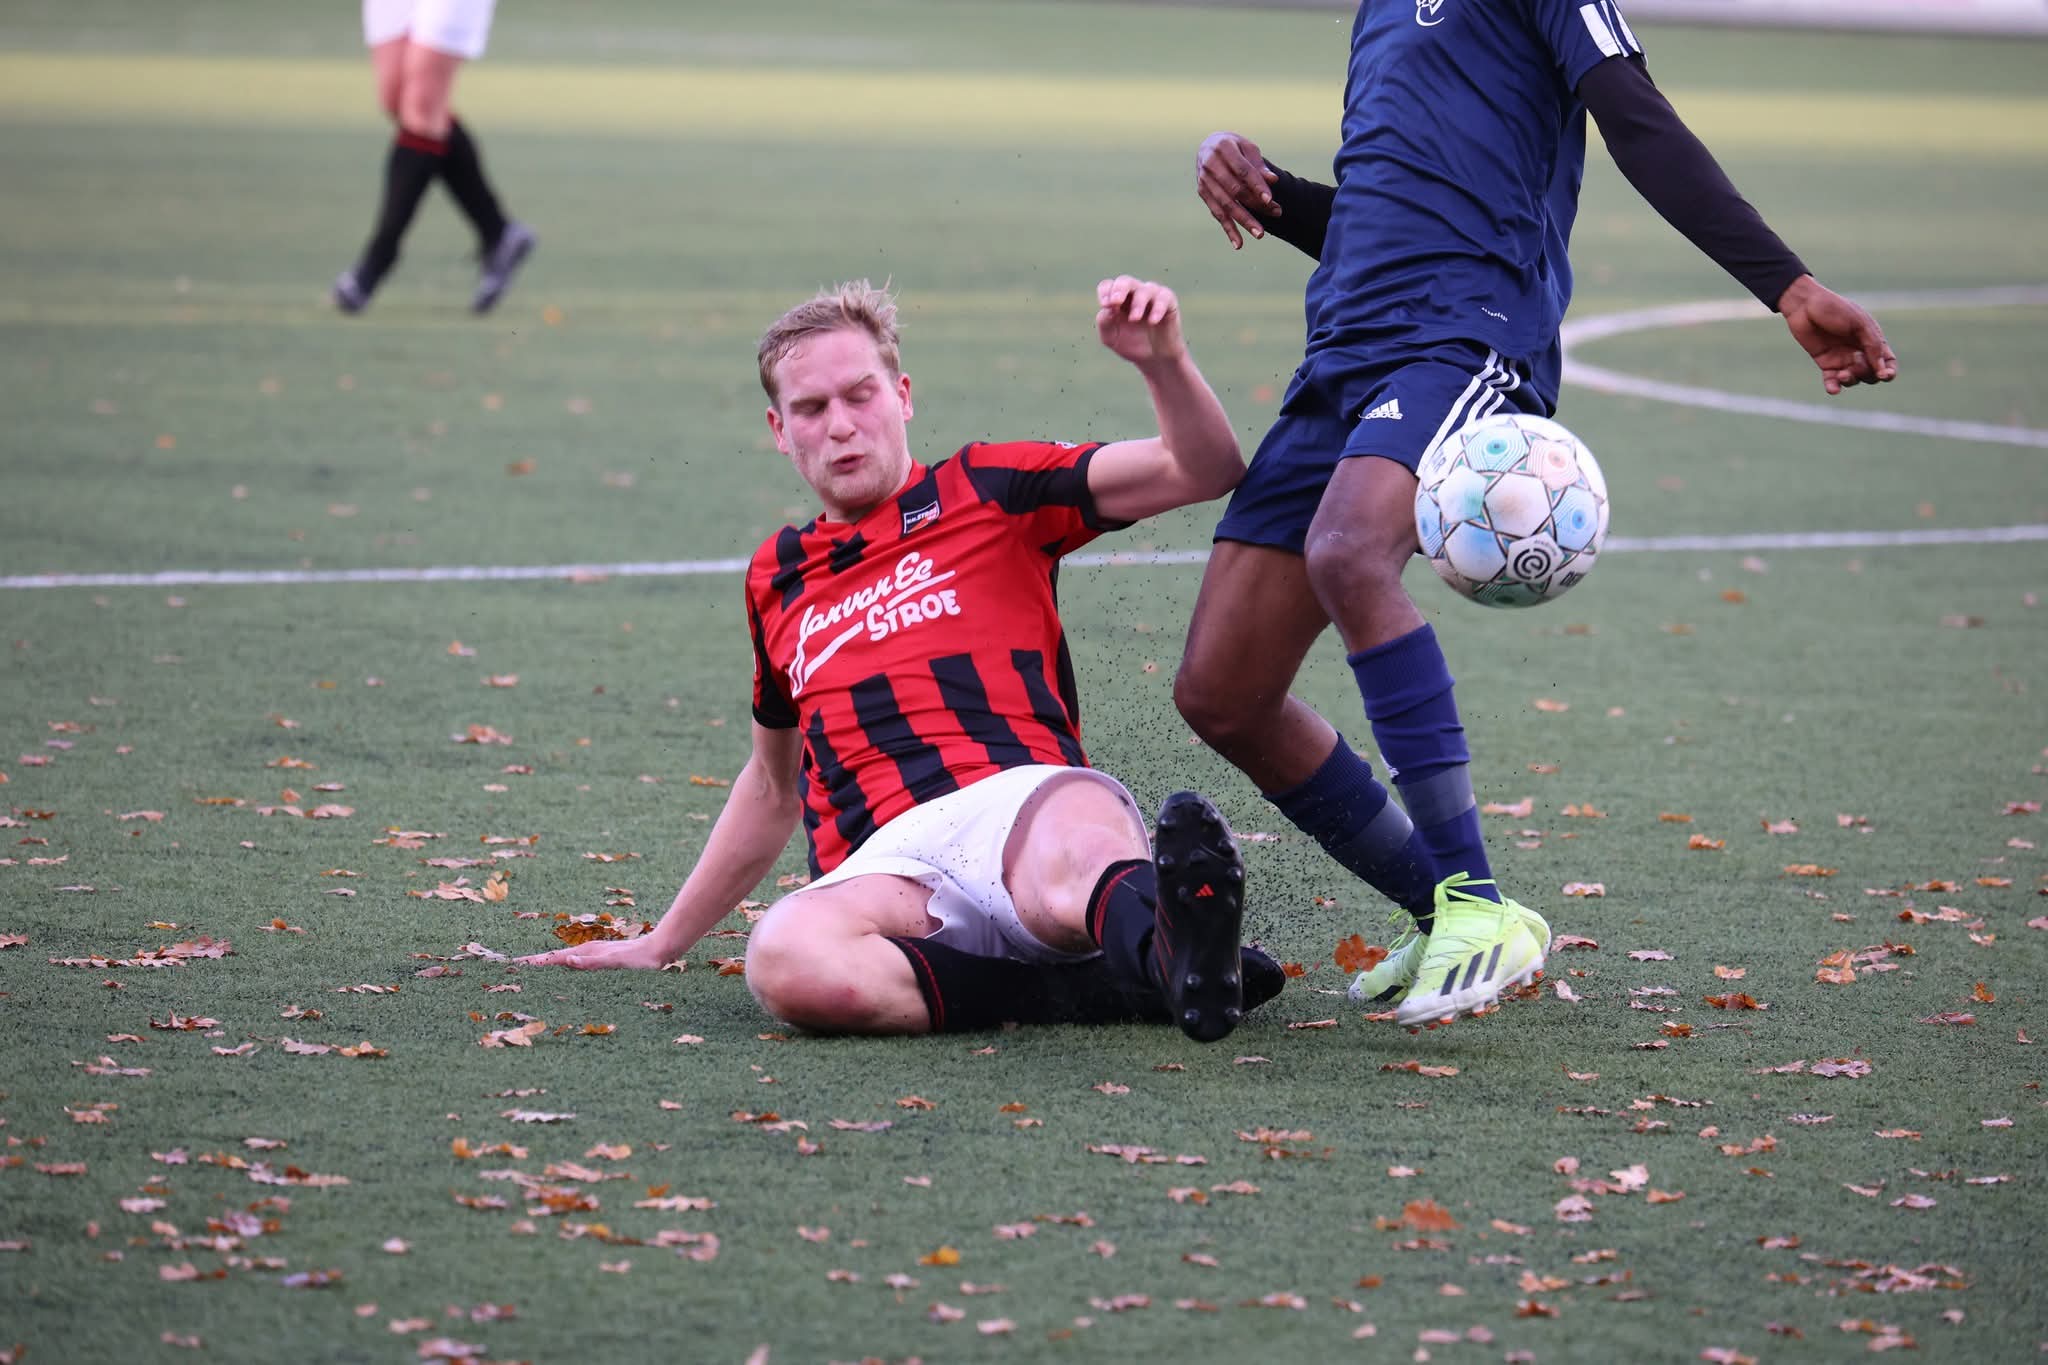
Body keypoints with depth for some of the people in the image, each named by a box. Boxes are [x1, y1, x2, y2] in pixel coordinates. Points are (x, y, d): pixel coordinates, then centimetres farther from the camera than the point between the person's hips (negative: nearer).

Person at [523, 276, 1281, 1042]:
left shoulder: (985, 490, 17)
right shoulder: (776, 578, 29)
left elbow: (1206, 470, 9)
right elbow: (773, 784, 41)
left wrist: (1162, 360, -11)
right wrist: (662, 943, 44)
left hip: (1024, 802, -2)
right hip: (884, 867, 2)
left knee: (1078, 863, -41)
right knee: (785, 959, -36)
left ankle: (1164, 941, -73)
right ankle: (1106, 987, -36)